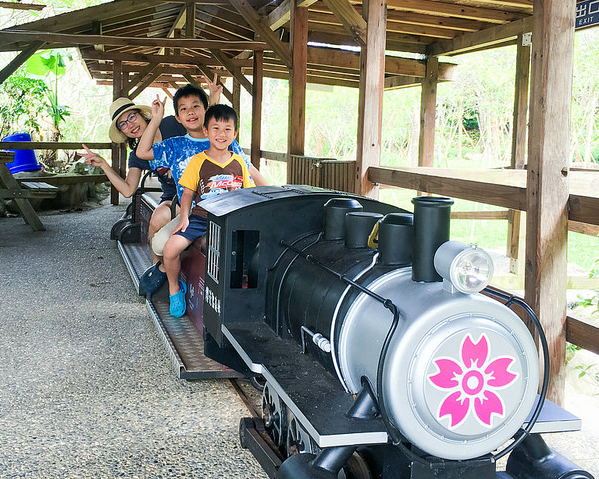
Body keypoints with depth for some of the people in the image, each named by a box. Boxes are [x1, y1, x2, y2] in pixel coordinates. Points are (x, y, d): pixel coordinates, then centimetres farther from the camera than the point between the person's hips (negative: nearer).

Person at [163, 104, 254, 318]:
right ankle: (175, 288, 9)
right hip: (201, 218, -1)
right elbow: (188, 192, 5)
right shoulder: (198, 161, 2)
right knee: (170, 248, -21)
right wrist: (184, 217, -9)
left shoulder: (239, 163, 8)